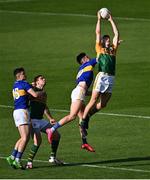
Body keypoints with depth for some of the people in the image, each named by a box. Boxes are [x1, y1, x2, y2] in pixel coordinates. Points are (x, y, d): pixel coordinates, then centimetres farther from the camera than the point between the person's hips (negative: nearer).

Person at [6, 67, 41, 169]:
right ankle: (17, 160, -20)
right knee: (25, 138, -12)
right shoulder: (24, 84, -7)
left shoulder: (15, 85, 18)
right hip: (22, 111, -9)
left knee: (24, 138, 13)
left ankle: (12, 157, 6)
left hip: (16, 111, 9)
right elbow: (35, 95, -13)